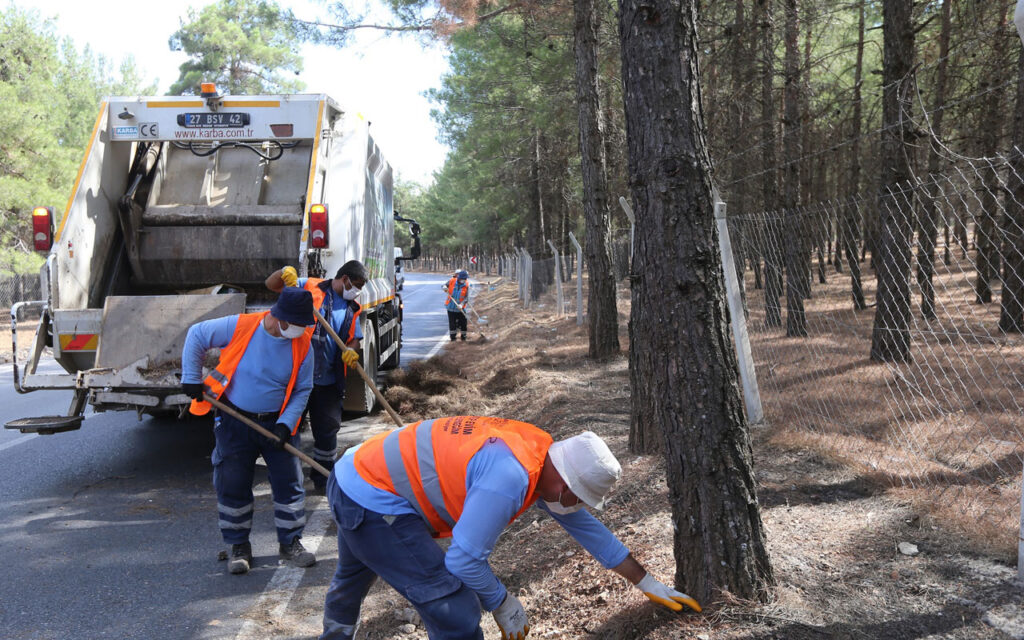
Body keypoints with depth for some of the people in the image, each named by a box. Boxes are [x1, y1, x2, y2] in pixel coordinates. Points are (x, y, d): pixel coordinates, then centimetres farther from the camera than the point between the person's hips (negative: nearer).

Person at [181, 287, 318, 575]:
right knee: (232, 485, 3)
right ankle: (239, 547, 19)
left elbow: (302, 390, -1)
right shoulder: (240, 327, -18)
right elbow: (196, 335, -3)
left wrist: (286, 424, -13)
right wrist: (191, 378, -5)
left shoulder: (302, 345, -10)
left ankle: (291, 543, 19)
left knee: (288, 482, 2)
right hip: (234, 421, -2)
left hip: (276, 424, 2)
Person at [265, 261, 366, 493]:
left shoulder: (352, 309, 15)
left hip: (328, 380, 5)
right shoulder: (310, 287, -1)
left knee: (327, 430, 11)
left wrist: (352, 350, -8)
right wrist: (285, 273, -24)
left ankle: (323, 480, 27)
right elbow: (271, 284, -3)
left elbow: (355, 339, 15)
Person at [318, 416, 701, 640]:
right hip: (373, 501, -10)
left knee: (354, 574, 37)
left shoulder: (539, 453, -2)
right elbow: (464, 560, -28)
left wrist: (647, 583, 16)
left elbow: (585, 527, 10)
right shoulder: (509, 476, -32)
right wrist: (502, 604, -9)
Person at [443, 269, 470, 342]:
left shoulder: (466, 285, -9)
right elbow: (445, 286, 9)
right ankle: (452, 337, 18)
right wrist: (445, 288, -16)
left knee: (463, 322, 4)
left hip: (460, 308, 0)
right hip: (451, 307, 0)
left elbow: (466, 297, -10)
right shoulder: (452, 281, -8)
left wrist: (461, 304, -25)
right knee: (452, 323, 5)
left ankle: (463, 337, 20)